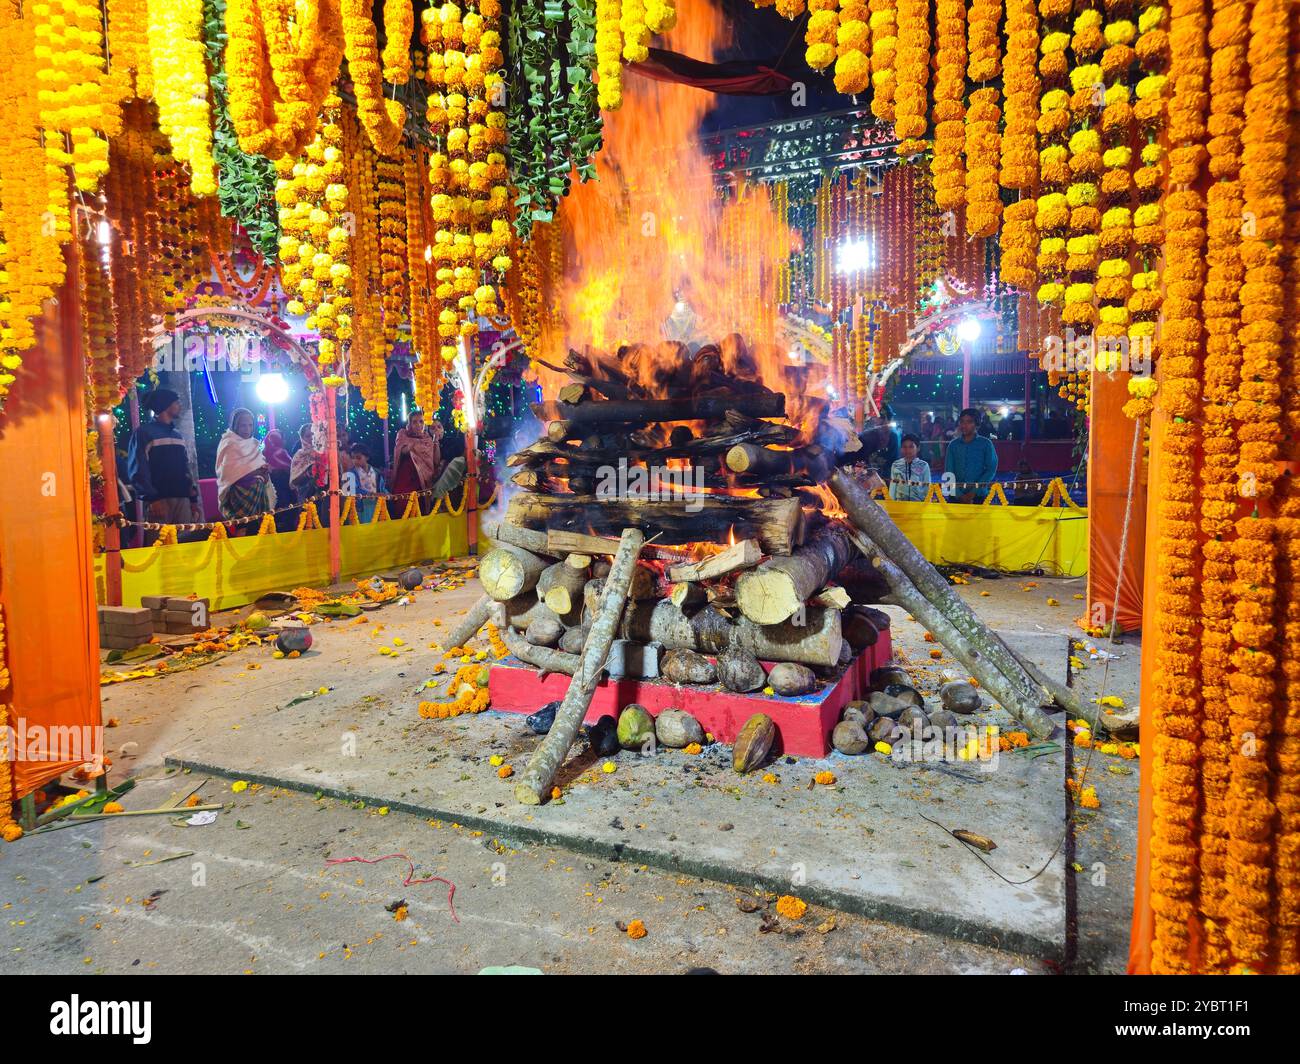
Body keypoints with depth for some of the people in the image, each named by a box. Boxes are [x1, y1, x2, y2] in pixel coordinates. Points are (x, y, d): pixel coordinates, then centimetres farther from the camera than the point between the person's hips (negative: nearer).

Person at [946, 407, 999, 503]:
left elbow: (991, 470, -3)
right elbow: (948, 472, 4)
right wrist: (959, 495, -9)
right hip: (956, 497, 2)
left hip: (979, 496, -2)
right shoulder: (953, 445, 9)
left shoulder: (986, 444, 3)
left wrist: (973, 492, -12)